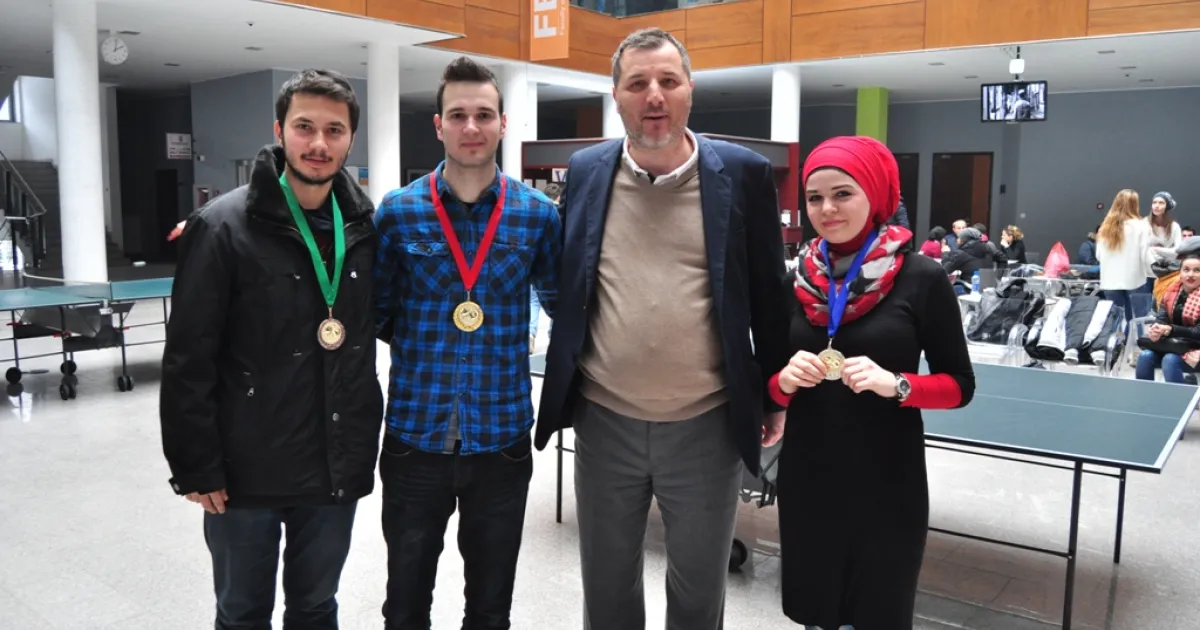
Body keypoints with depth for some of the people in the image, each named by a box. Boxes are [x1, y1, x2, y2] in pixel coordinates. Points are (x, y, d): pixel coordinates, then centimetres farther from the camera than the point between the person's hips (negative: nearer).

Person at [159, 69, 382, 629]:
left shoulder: (365, 227, 2)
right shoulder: (223, 226, -10)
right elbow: (188, 362, -10)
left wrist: (363, 446, 9)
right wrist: (195, 468, -11)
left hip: (336, 471, 3)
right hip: (246, 473, -3)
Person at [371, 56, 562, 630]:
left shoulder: (538, 214, -1)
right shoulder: (398, 210, -3)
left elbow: (560, 304, 10)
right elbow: (377, 312, 4)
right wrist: (415, 345, -10)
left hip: (502, 437, 1)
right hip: (414, 435, 0)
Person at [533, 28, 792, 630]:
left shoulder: (743, 174, -6)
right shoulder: (586, 171, 0)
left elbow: (769, 292, 1)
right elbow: (564, 288, 9)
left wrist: (774, 395, 5)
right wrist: (560, 389, 12)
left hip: (707, 424, -1)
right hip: (604, 419, 2)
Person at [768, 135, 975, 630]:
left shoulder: (922, 278, -9)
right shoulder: (795, 280, 1)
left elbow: (960, 385, -4)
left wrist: (895, 385, -21)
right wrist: (785, 380, -14)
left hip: (888, 482, -3)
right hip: (806, 479, 3)